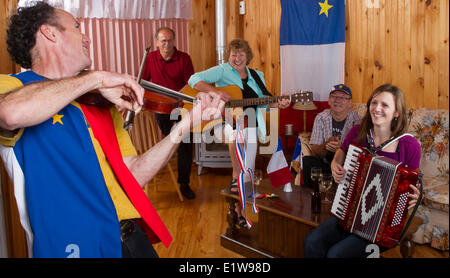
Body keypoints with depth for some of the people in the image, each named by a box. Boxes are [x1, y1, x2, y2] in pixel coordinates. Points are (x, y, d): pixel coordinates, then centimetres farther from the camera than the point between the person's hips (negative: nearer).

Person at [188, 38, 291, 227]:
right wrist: (216, 91, -26)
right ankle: (235, 176, -15)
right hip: (226, 121, -4)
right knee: (238, 132, -36)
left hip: (250, 126, 4)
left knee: (248, 171, 3)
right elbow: (194, 80, -12)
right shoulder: (222, 71, -1)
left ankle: (238, 211, 19)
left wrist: (277, 104, -9)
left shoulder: (256, 75, 14)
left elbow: (262, 101, 11)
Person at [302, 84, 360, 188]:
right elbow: (314, 152, -5)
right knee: (306, 161, -26)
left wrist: (341, 148, -33)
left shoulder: (356, 121, -8)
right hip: (324, 163, 2)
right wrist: (326, 145, -28)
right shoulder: (321, 118, 0)